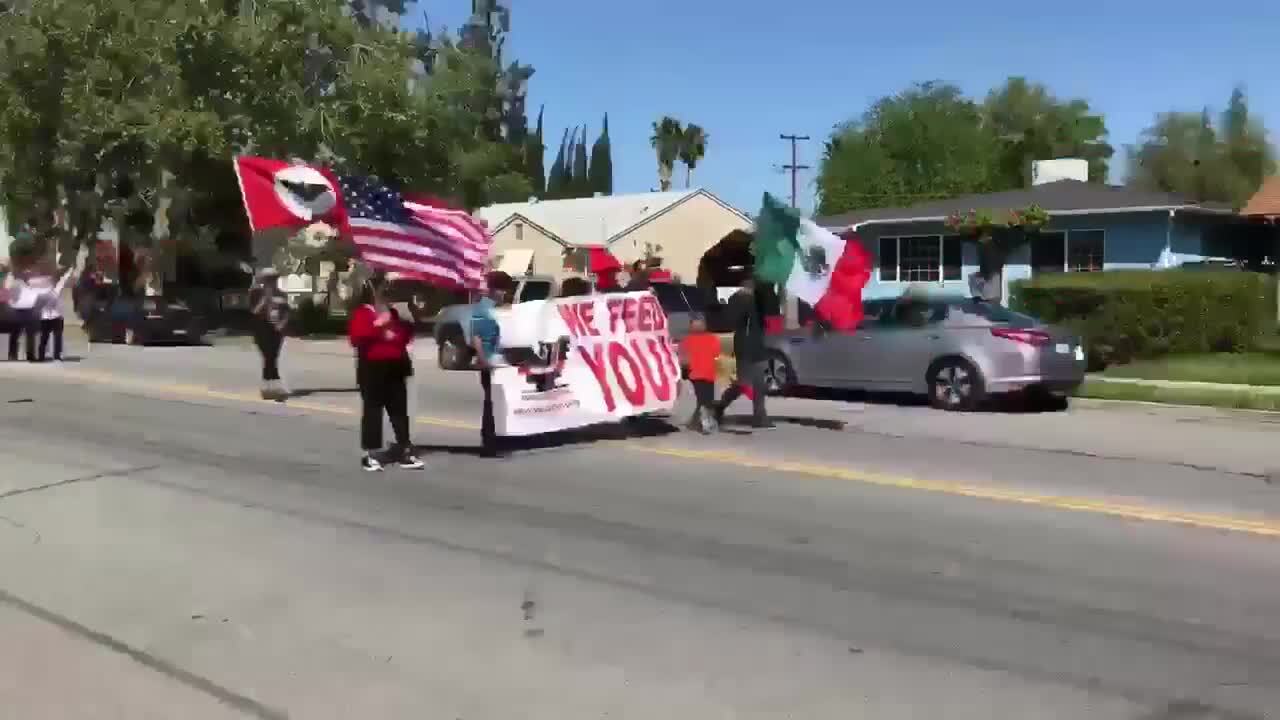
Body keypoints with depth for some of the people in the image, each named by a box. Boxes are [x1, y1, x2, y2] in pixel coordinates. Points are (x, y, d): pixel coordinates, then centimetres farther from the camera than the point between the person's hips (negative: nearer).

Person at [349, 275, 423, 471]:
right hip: (372, 369, -6)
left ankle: (405, 452, 11)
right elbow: (357, 338, -17)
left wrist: (409, 325, 5)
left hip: (394, 368, 6)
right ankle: (370, 455, 0)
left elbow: (404, 337, 22)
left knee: (399, 410, 7)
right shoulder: (362, 313, -2)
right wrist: (377, 325, -21)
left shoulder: (392, 313, 17)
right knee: (372, 410, -4)